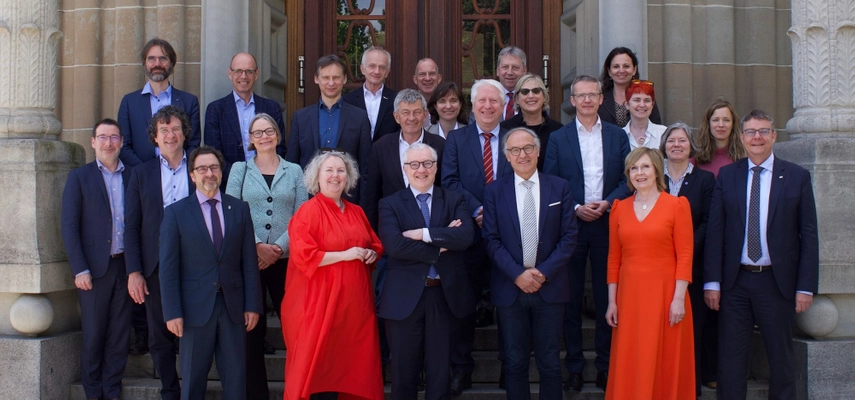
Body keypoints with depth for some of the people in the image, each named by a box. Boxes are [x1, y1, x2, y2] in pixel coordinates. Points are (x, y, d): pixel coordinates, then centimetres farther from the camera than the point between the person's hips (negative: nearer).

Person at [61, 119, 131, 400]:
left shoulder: (132, 177, 9)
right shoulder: (79, 177, 3)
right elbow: (69, 227, -2)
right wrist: (80, 270, -9)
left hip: (125, 266, 2)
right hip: (94, 269, -2)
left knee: (120, 335, 6)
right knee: (93, 335, 4)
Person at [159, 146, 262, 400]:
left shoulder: (240, 209, 7)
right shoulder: (176, 212, 1)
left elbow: (249, 262, 6)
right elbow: (168, 267, -3)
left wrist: (252, 305, 1)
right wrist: (172, 312, -8)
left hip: (233, 305, 2)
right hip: (196, 307, -2)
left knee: (236, 376, 5)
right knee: (193, 377, 8)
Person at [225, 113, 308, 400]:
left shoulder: (294, 171, 10)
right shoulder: (240, 169, 8)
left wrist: (278, 247, -11)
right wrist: (257, 245, -13)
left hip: (285, 259, 1)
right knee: (251, 329, 2)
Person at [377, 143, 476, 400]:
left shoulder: (454, 201, 7)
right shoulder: (390, 204, 2)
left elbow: (466, 235, -12)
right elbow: (394, 245, -16)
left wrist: (423, 234, -17)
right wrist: (441, 246, -14)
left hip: (445, 295, 1)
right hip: (405, 297, -1)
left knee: (440, 372, 11)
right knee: (404, 372, 10)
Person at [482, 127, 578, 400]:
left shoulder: (560, 188, 3)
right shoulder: (494, 192, 3)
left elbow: (569, 236, -1)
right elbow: (492, 240, -1)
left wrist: (544, 272, -11)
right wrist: (517, 274, -12)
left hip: (550, 287, 0)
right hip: (510, 288, 0)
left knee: (550, 363, 6)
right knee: (515, 363, 8)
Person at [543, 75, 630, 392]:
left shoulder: (617, 136, 8)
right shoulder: (558, 138, 4)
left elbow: (628, 179, 4)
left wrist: (606, 204, -11)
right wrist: (576, 208, -11)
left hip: (607, 225, 1)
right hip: (571, 225, -1)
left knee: (607, 299, 4)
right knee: (571, 300, 4)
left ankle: (605, 366, 15)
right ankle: (574, 367, 14)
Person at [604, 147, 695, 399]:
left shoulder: (676, 205, -2)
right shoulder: (620, 208, 8)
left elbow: (685, 255, -5)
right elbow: (614, 258, 8)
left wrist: (679, 298, -12)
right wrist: (612, 301, 5)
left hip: (664, 293, -3)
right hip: (629, 294, 3)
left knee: (665, 364, 3)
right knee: (629, 367, 6)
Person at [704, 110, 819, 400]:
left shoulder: (797, 177, 1)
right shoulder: (726, 176, 5)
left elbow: (808, 235, 0)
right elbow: (715, 232, 1)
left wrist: (806, 287, -6)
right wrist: (712, 282, -5)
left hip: (778, 281, -1)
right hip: (735, 281, 1)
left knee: (781, 359, 10)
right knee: (730, 360, 6)